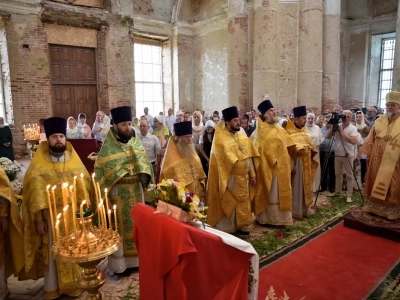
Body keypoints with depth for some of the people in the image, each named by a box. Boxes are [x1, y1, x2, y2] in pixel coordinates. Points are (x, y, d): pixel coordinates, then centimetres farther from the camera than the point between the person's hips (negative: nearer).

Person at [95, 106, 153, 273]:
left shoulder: (137, 142, 6)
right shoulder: (108, 147, -9)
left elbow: (145, 163, 11)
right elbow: (100, 170, -10)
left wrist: (144, 178, -2)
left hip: (136, 192, 5)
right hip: (118, 194, -5)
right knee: (120, 227, 4)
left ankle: (136, 258, 30)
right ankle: (119, 263, 19)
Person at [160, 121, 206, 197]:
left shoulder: (191, 151, 7)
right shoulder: (171, 156, -14)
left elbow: (199, 172, 11)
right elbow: (168, 177, -13)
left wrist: (201, 189, 5)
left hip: (196, 192, 6)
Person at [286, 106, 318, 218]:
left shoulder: (303, 130, 10)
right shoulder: (289, 132, -15)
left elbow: (311, 145, 20)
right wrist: (292, 165, -22)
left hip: (306, 162, 8)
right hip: (296, 162, -8)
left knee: (305, 185, 14)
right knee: (296, 186, 0)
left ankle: (305, 208, 26)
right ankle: (296, 210, 11)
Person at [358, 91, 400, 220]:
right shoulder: (379, 121, 7)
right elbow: (371, 139, 9)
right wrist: (368, 154, 6)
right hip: (377, 159, 3)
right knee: (376, 183, 10)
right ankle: (374, 207, 21)